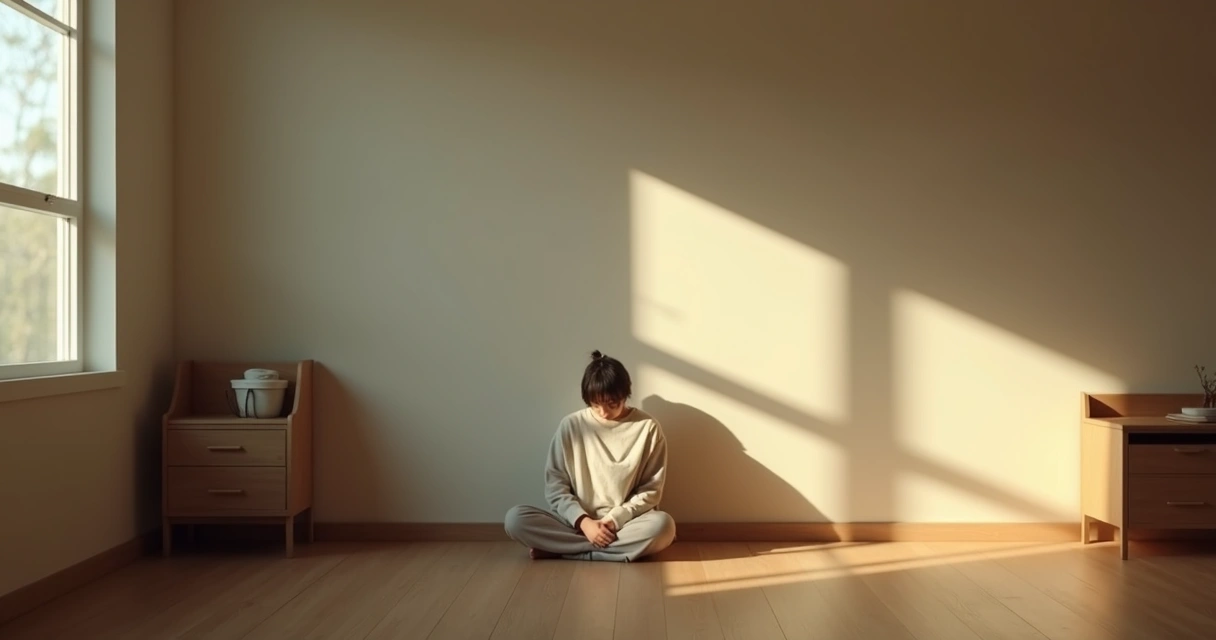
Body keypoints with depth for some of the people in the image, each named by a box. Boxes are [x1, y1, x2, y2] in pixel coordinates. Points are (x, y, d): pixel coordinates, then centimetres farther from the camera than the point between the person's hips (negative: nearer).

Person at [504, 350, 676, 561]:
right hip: (577, 522, 0)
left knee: (663, 525, -35)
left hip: (626, 522, 0)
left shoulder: (647, 427, -4)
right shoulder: (571, 425, -1)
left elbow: (651, 489, -2)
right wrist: (583, 521, -16)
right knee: (515, 519, -23)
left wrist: (614, 519, -15)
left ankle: (562, 549, -22)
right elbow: (555, 484, -1)